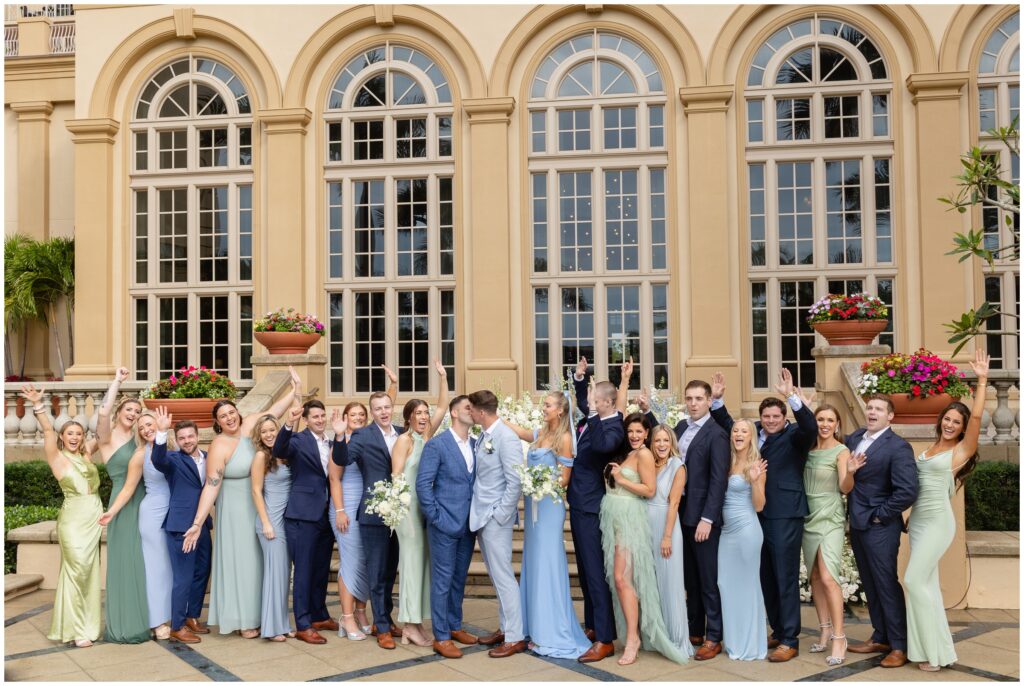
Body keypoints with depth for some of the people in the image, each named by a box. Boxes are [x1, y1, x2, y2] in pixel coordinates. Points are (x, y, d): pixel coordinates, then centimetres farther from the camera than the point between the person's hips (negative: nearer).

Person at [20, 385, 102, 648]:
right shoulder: (57, 458, -2)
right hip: (73, 521, -5)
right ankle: (76, 629, 6)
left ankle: (86, 623, 21)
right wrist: (38, 405, -32)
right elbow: (48, 431, -17)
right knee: (78, 571, -5)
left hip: (94, 520, 5)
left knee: (90, 573, 10)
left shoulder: (87, 456, 11)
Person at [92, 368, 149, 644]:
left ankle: (143, 619, 22)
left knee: (143, 561, 11)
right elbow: (103, 412, -23)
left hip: (145, 504, 6)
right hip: (123, 504, -6)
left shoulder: (139, 437, 13)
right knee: (124, 561, -1)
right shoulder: (108, 438, -3)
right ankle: (123, 625, 9)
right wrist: (117, 381, -17)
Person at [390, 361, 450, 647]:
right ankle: (409, 627, 1)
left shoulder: (427, 435, 10)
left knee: (422, 562, 9)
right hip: (408, 506, -7)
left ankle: (416, 623, 15)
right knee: (412, 561, -5)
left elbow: (442, 407, 11)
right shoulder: (404, 439, -8)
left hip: (427, 507, 7)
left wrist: (442, 377, 6)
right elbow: (396, 476, -12)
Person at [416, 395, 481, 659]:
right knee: (442, 580, 2)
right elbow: (423, 483, -11)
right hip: (445, 525, -6)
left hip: (468, 525, 6)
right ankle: (441, 637, 10)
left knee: (459, 578, 17)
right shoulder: (437, 445, -9)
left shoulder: (476, 445, 8)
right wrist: (435, 517, -12)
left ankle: (455, 626, 30)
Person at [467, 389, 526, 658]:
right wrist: (481, 513, 7)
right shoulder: (483, 436, 8)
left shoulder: (506, 437, -16)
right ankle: (505, 627, 27)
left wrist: (500, 516, -16)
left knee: (503, 576, -2)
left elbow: (515, 482, -18)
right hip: (481, 516, 8)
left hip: (496, 518, -8)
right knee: (496, 576, 16)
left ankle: (515, 637, 6)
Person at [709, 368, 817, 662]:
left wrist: (790, 395, -34)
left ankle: (790, 640, 5)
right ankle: (778, 631, 27)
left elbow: (810, 427, -24)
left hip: (785, 515, -6)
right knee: (766, 577, 14)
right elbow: (728, 425, 20)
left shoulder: (794, 436, -4)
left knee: (786, 577, -3)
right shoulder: (754, 432, 12)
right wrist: (717, 399, 5)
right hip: (758, 514, 6)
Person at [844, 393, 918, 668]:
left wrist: (879, 515, -14)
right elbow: (846, 477, 20)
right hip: (857, 524, 7)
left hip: (880, 527, -7)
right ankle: (880, 638, 28)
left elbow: (908, 491, -21)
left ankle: (899, 646, 12)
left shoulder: (898, 447, -14)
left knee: (887, 585, 0)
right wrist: (847, 470, -1)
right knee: (870, 584, 16)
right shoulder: (854, 438, 7)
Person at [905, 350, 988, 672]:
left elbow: (977, 417, -18)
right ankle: (931, 646, 19)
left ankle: (935, 650, 1)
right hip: (918, 520, 7)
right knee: (927, 582, 11)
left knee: (915, 580, -9)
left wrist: (982, 381, -20)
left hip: (937, 521, -7)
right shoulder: (931, 448, 12)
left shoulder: (961, 450, -6)